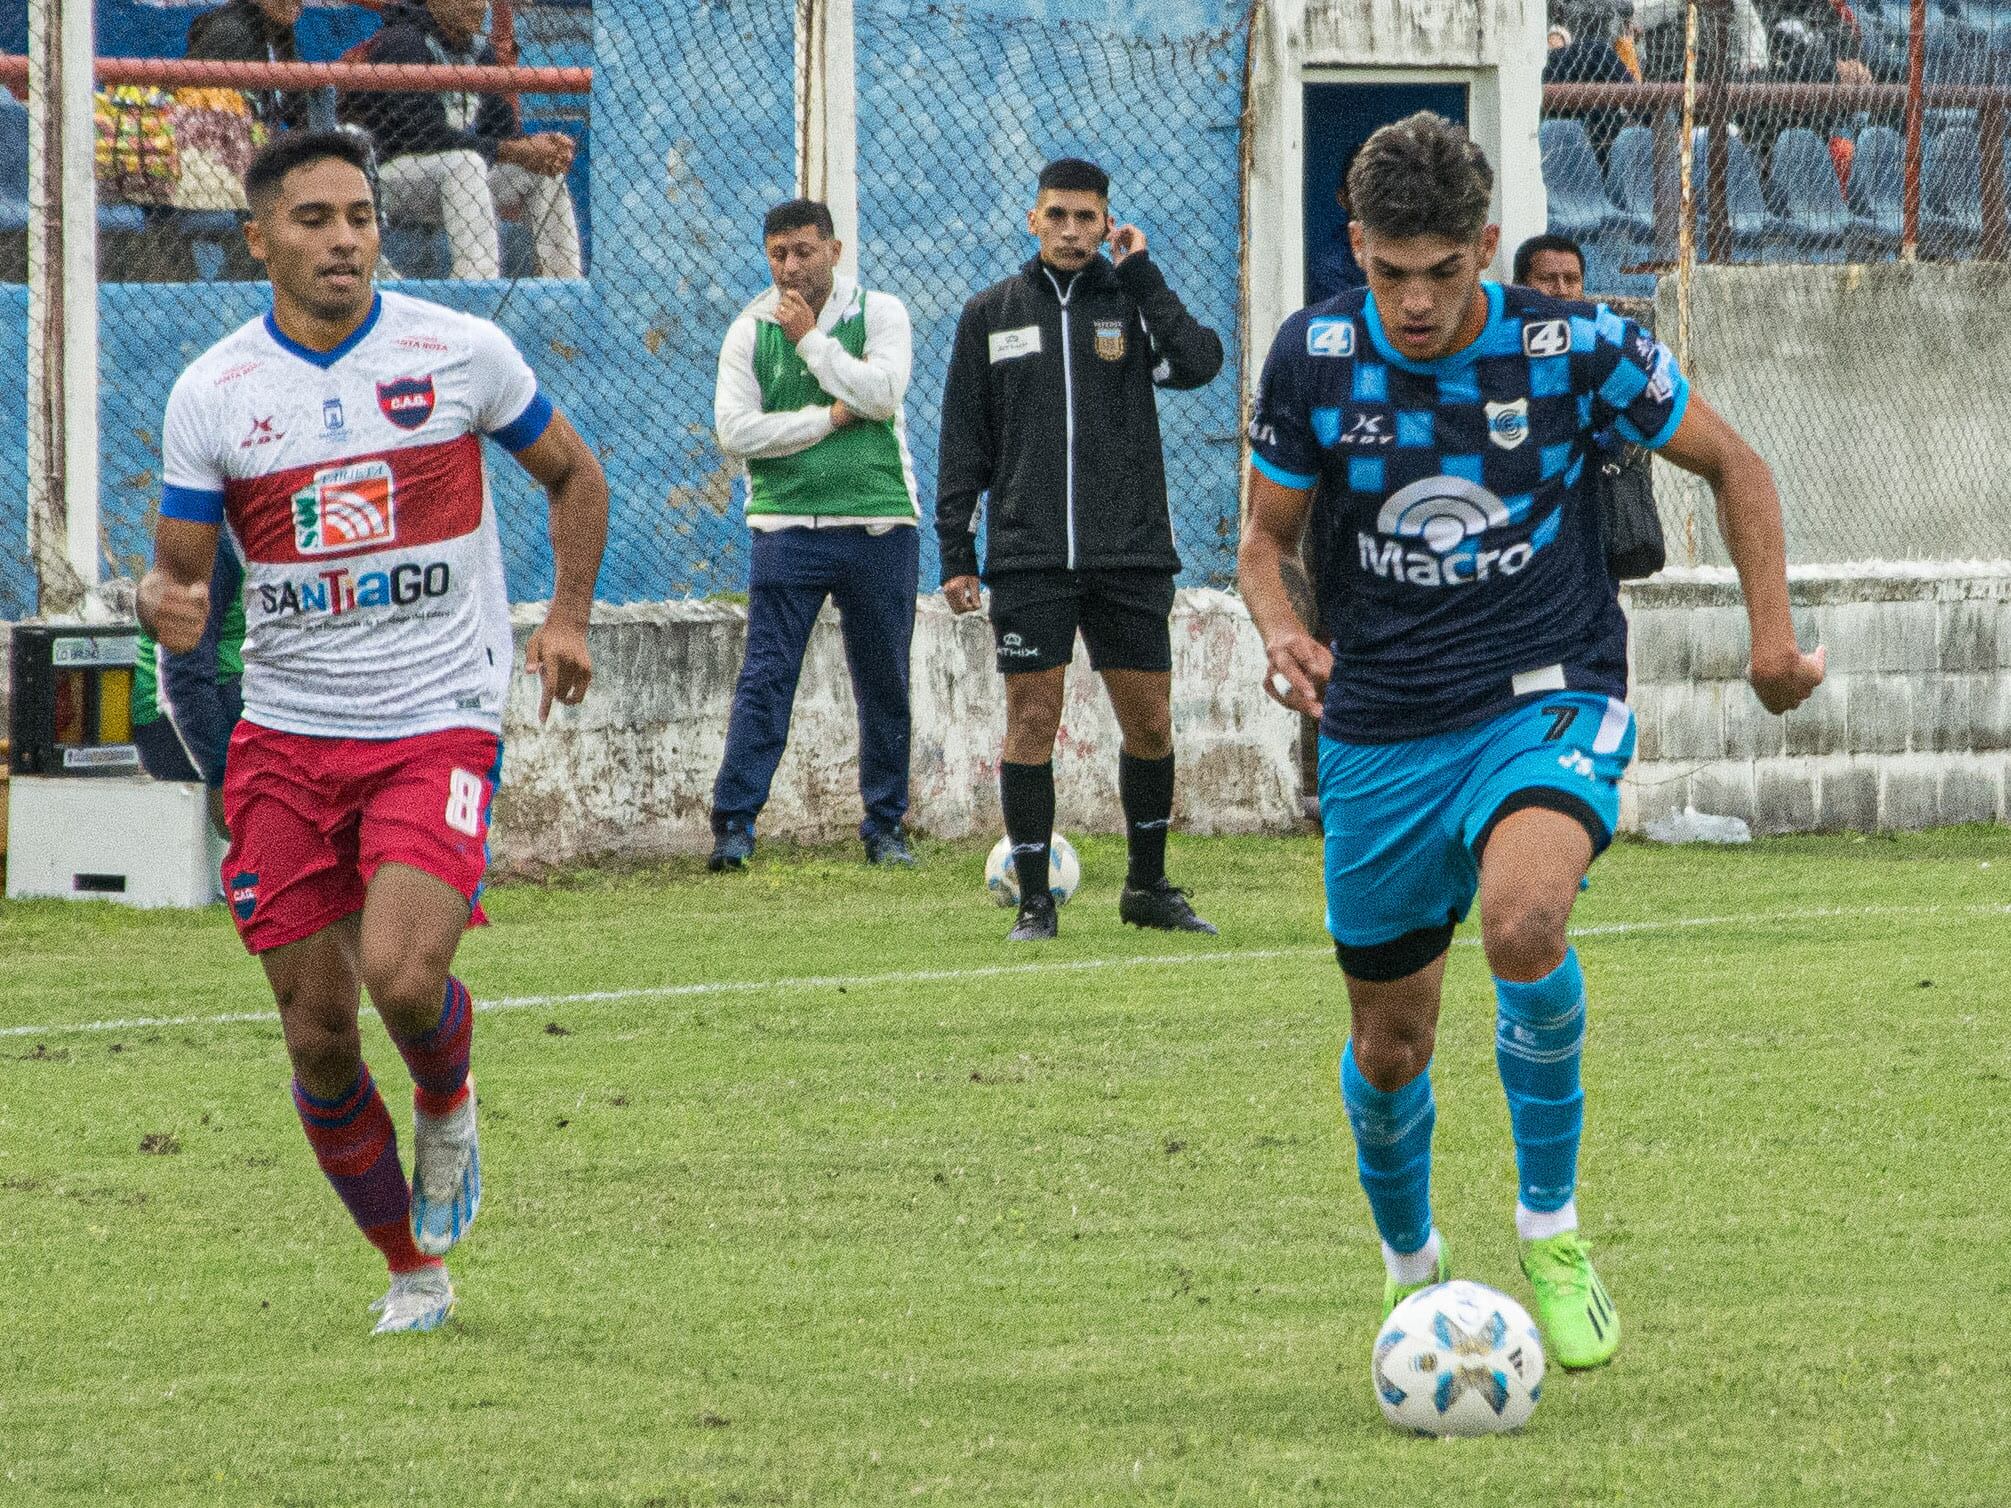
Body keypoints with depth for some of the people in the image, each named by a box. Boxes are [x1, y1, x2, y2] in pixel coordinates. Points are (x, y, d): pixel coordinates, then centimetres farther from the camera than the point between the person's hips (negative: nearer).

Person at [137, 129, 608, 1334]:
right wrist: (167, 603, -20)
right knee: (318, 1033, 1)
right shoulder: (211, 394, -2)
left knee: (401, 975, -24)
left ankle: (448, 1103, 12)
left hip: (441, 727, -2)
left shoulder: (460, 353, -2)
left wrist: (568, 617, 2)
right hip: (287, 738, 2)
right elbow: (181, 569, 4)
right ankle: (411, 1267, 22)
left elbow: (574, 474, 14)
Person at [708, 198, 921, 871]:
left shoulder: (879, 313, 3)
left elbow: (881, 394, -14)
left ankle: (885, 826, 16)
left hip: (879, 522, 1)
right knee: (764, 681, -8)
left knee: (883, 684, 6)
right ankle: (733, 827, -8)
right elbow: (734, 429, -5)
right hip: (787, 525, -1)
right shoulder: (750, 330, 4)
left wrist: (810, 338, -10)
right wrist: (829, 418, -9)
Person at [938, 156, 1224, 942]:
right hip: (1028, 559, -1)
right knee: (1031, 722, -3)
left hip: (1130, 554, 1)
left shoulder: (1131, 302, 6)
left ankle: (1148, 886, 20)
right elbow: (964, 443, 9)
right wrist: (956, 552, 3)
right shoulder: (990, 315, 8)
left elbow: (1198, 363, -14)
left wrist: (1140, 275, -10)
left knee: (1149, 723, 4)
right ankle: (1034, 899, 3)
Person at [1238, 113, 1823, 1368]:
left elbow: (1732, 464, 6)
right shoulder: (1315, 359, -5)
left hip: (1550, 703, -3)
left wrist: (1774, 631, -1)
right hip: (1383, 734, 3)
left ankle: (1552, 1227, -15)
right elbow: (1268, 534, 8)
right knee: (1390, 1041, 8)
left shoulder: (1573, 348, -10)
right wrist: (1280, 630, -13)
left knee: (1522, 925, -33)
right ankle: (1412, 1268, 39)